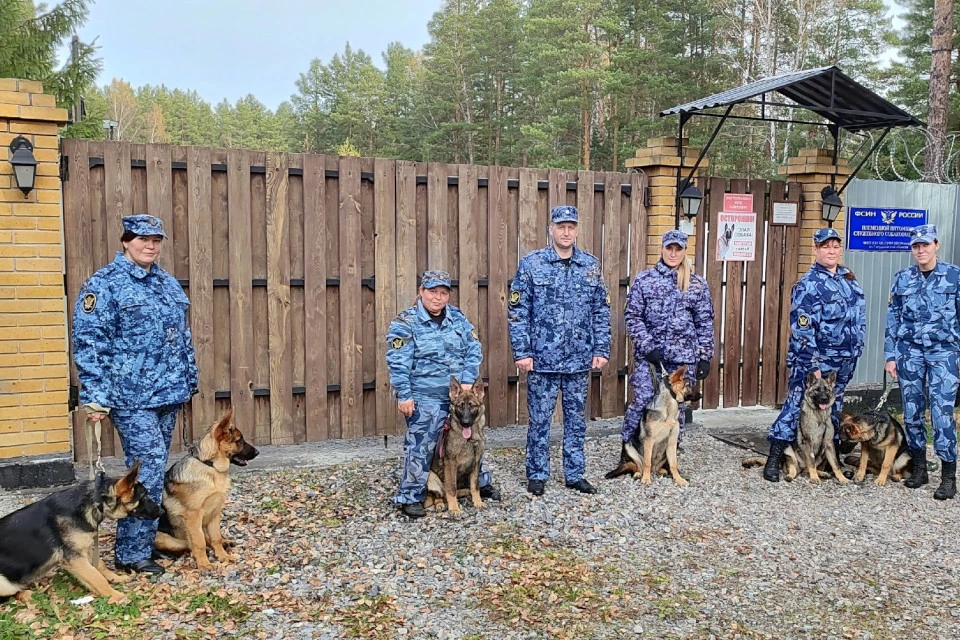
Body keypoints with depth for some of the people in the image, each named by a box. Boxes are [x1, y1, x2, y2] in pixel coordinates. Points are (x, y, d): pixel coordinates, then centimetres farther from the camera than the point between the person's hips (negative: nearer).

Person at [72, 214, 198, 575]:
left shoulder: (168, 283, 15)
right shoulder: (104, 284, -7)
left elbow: (183, 338, 20)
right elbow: (89, 343, -12)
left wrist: (189, 380, 18)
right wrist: (95, 396, -16)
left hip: (168, 392, 7)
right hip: (132, 396, -7)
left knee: (153, 468, 14)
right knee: (148, 469, -9)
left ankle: (146, 537, 26)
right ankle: (132, 553, 2)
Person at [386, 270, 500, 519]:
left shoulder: (458, 318, 7)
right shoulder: (406, 322, -9)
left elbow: (473, 350, 4)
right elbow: (398, 363, -13)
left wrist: (467, 381, -8)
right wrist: (404, 395, -17)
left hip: (460, 395, 6)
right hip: (425, 399, -6)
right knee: (420, 448, -2)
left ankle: (480, 482, 37)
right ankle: (410, 497, 10)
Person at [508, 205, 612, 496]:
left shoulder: (591, 265, 5)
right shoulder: (531, 263, -4)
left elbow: (601, 311, 8)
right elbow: (517, 311, -5)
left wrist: (601, 349, 2)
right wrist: (522, 352, -10)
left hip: (579, 359, 3)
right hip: (542, 358, -3)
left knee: (576, 418, 13)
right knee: (539, 419, 6)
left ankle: (575, 474, 25)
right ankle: (537, 474, 21)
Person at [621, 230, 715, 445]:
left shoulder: (697, 284, 6)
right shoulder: (644, 280, 1)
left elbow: (705, 323, 8)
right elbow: (632, 316, -1)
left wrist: (705, 357, 3)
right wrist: (648, 347, -10)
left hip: (683, 356, 2)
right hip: (648, 355, -2)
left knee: (677, 406, 7)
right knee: (642, 401, -8)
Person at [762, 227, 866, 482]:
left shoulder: (849, 278, 10)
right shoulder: (808, 284, -14)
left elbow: (860, 316, 20)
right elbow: (802, 330, -19)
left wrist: (856, 349, 14)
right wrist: (813, 366, -20)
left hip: (845, 360, 7)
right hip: (814, 360, -7)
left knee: (833, 407, 17)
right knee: (796, 405, -7)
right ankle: (774, 458, -4)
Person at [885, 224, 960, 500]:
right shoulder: (902, 278, 7)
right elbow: (893, 319, 9)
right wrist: (890, 355, 5)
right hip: (909, 352, 3)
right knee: (911, 412, 7)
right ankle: (919, 468, 21)